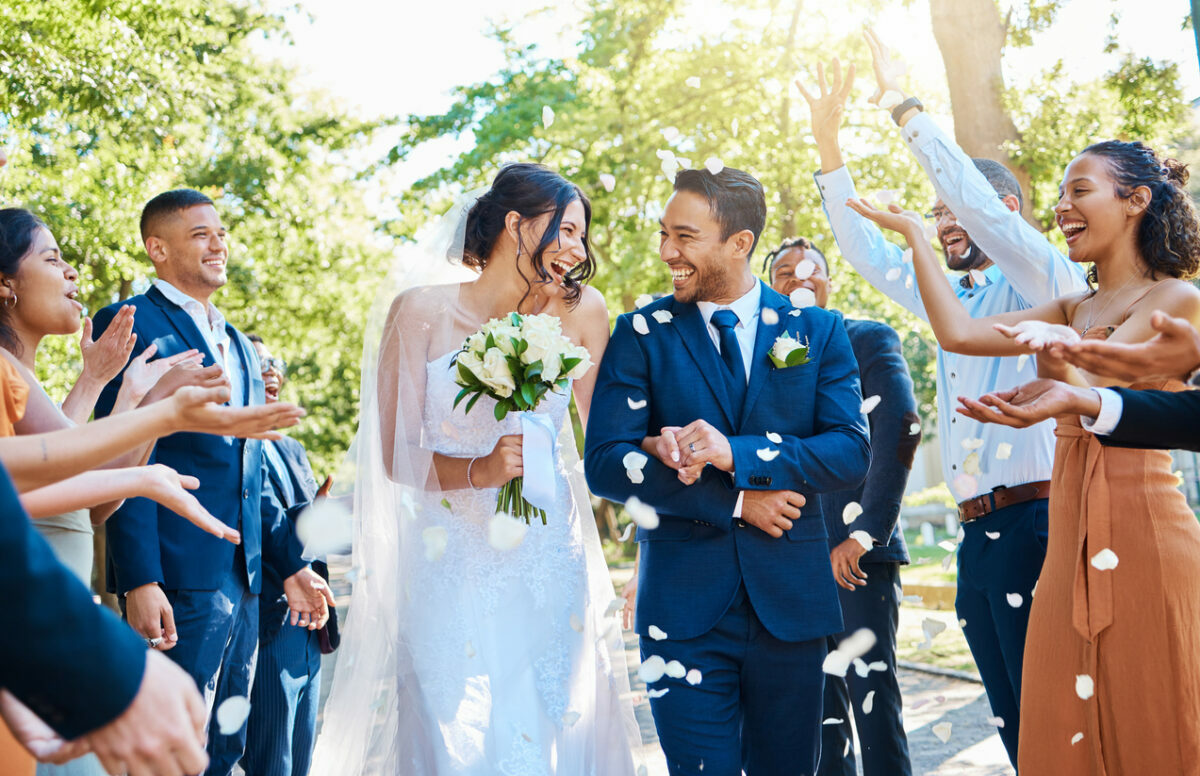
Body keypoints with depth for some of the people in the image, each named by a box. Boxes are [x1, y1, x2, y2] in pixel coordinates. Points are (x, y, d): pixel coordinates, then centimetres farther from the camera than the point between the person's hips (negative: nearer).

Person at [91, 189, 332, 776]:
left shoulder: (240, 346, 21)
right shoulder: (131, 323, -4)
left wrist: (291, 563, 19)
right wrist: (140, 582, -20)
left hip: (244, 581, 8)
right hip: (177, 582, -8)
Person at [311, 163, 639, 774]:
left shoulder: (580, 312, 3)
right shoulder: (423, 310, -4)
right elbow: (396, 455, -6)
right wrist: (479, 471, -20)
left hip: (550, 569, 2)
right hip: (452, 569, -2)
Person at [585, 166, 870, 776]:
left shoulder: (817, 330, 4)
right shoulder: (641, 334, 2)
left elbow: (851, 452, -6)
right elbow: (604, 464, -6)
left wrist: (734, 454, -20)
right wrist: (733, 502, -13)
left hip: (790, 603, 2)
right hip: (684, 605, -1)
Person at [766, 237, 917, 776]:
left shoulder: (869, 340, 3)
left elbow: (901, 426, -11)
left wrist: (864, 532, -18)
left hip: (857, 550, -4)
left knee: (872, 689, -4)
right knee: (818, 699, 10)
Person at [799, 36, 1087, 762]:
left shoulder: (1046, 285, -2)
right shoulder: (952, 300, 19)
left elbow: (984, 206, -16)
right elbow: (867, 251, 20)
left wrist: (905, 104, -11)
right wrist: (829, 138, 14)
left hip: (1032, 526, -8)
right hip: (975, 537, 8)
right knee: (1015, 729, 11)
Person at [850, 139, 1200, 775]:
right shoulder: (1072, 310, 18)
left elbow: (1094, 393, -14)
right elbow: (960, 333, 7)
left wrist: (1058, 354, -34)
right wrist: (913, 235, 11)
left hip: (1142, 530, -6)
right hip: (1071, 541, 7)